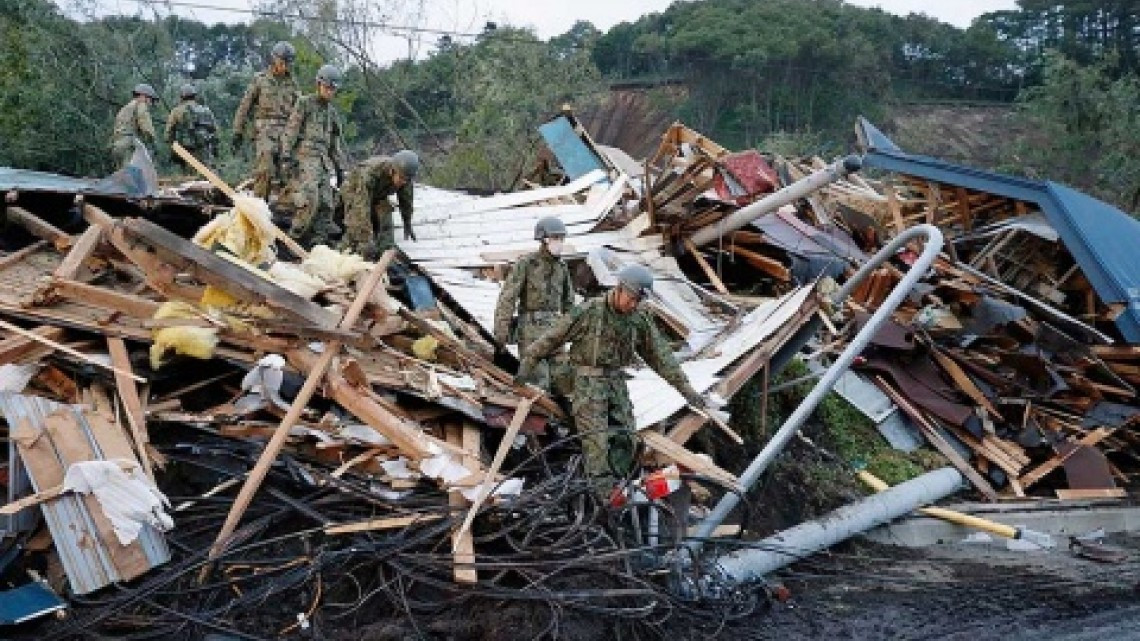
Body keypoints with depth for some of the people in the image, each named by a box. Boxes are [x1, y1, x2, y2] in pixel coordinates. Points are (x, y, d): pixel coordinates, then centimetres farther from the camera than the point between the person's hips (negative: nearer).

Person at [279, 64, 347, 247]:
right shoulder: (304, 103, 3)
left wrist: (340, 168, 20)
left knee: (325, 204, 0)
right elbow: (291, 130, -4)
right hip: (305, 157, -7)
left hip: (323, 161, 7)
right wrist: (286, 154, -14)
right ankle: (295, 236, -14)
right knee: (310, 199, -23)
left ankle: (318, 243, 4)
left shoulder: (332, 112, 22)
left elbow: (336, 143, 25)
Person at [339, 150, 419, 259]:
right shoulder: (369, 173, -45)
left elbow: (406, 199, -5)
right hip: (354, 192, -4)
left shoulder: (404, 175, -27)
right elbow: (362, 208, -50)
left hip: (379, 196, 5)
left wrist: (407, 225, 6)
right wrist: (366, 241, -56)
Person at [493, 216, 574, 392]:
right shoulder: (526, 264, -8)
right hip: (531, 328, -6)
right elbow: (507, 297, -11)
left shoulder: (562, 266, 10)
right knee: (539, 383, -12)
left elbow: (568, 300, 20)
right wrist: (501, 330, -16)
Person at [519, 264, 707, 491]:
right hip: (588, 384, -5)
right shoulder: (588, 312, -12)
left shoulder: (640, 320, 3)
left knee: (624, 441, 2)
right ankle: (603, 494, -9)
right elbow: (552, 338, -5)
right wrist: (527, 365, -2)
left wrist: (686, 389, 6)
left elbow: (661, 356, 8)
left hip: (617, 383, 5)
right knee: (597, 442, -11)